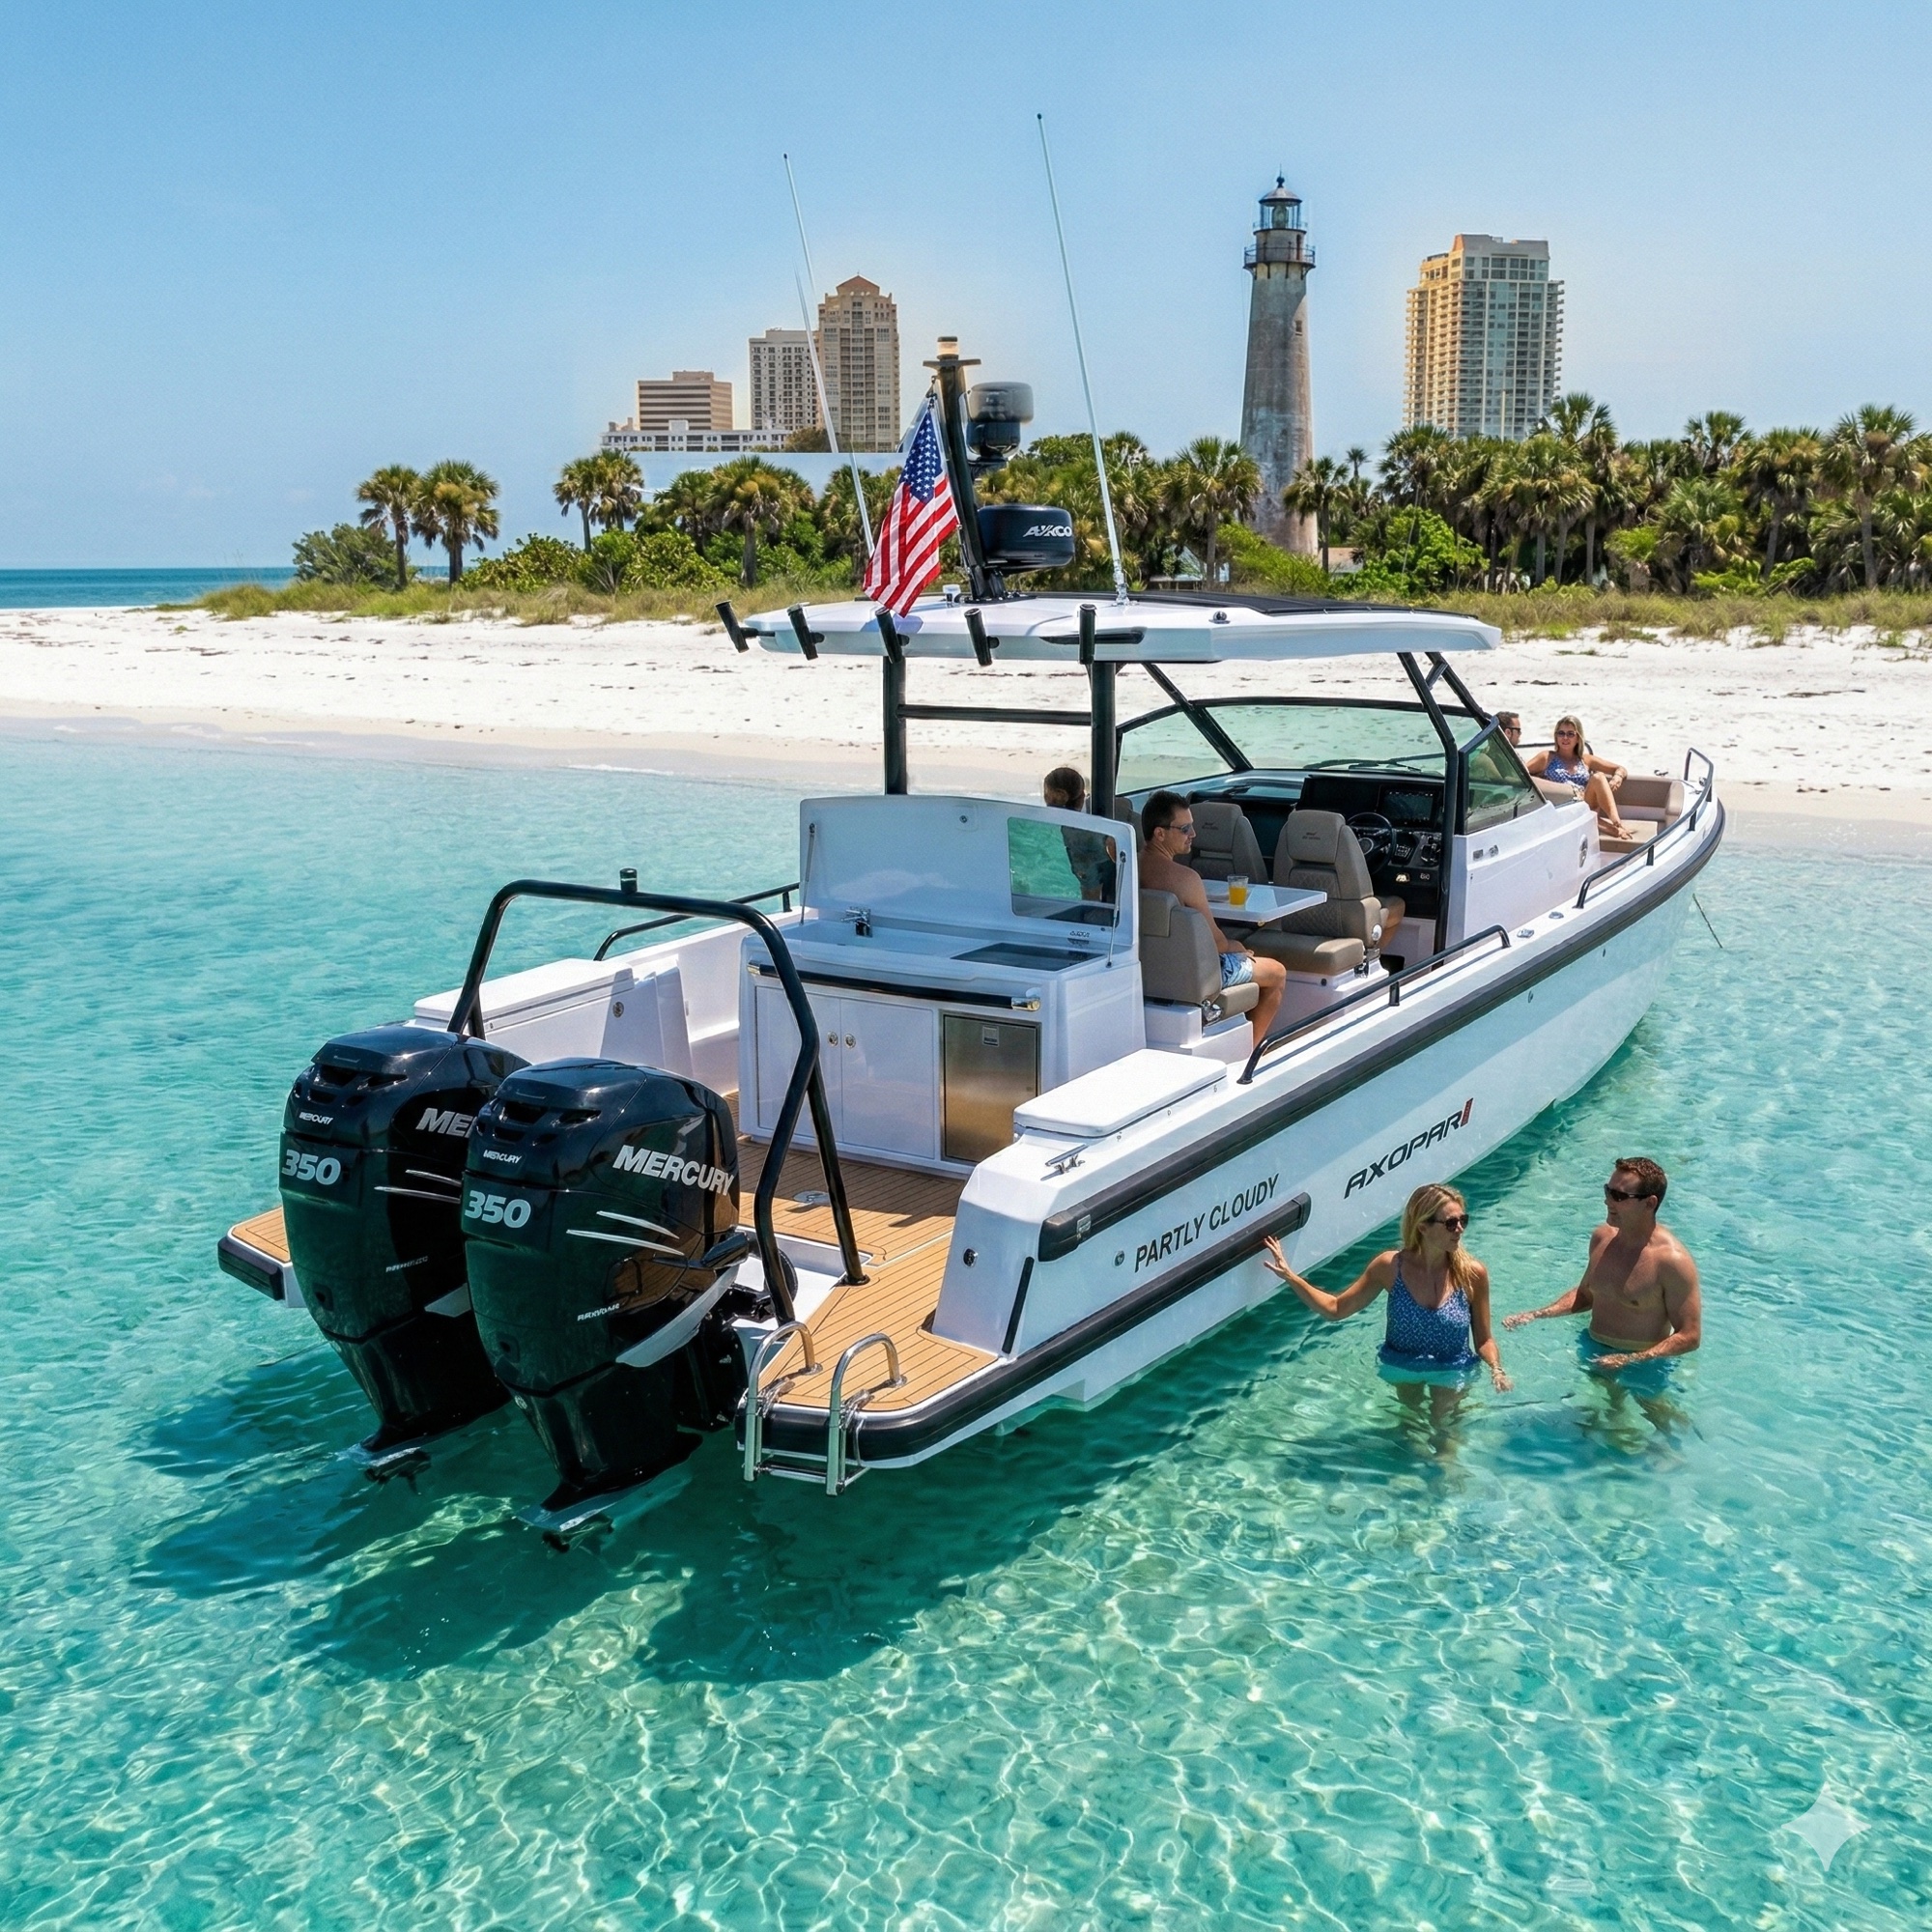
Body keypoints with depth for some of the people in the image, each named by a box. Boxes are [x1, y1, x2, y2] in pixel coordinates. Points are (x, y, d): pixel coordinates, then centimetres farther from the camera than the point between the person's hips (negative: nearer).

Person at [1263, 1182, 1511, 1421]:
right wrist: (1290, 1277, -20)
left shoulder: (1472, 1274, -21)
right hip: (1401, 1367, 2)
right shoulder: (1390, 1267, -20)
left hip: (1452, 1373, -2)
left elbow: (1484, 1339, -10)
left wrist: (1496, 1369, -30)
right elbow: (1336, 1308, -11)